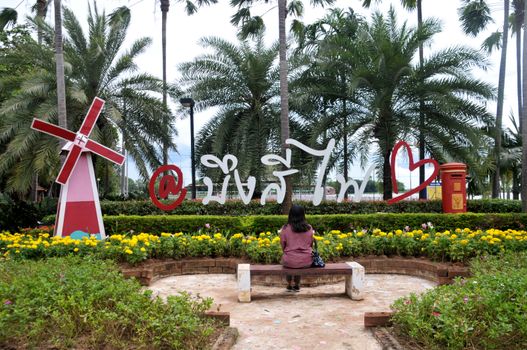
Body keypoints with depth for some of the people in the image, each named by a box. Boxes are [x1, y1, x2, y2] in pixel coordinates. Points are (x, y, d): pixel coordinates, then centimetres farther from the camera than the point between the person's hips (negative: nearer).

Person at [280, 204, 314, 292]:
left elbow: (283, 246, 1)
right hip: (306, 262, 2)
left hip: (290, 262, -2)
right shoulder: (309, 228, -3)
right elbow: (311, 244, 8)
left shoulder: (285, 229, -10)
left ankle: (289, 285, 41)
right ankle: (296, 285, 46)